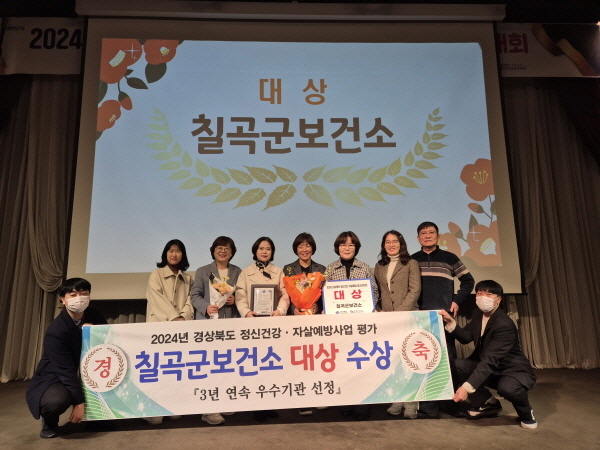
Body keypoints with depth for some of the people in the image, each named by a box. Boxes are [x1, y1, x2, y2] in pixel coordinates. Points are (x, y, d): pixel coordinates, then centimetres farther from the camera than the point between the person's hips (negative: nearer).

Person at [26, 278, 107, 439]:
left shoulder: (94, 316, -6)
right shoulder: (56, 330, -23)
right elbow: (66, 370, -25)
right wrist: (79, 402, -25)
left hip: (87, 374, 6)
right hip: (56, 378, -5)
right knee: (56, 400, -36)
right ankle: (49, 422, 3)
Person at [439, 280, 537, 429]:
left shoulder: (504, 325, -29)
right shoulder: (478, 314, -2)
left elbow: (489, 361, -36)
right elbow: (466, 337, 3)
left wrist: (466, 387, -42)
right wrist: (450, 322, -15)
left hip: (515, 370, -7)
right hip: (492, 369, 7)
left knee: (507, 387, -40)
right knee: (457, 364, -15)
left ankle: (526, 414, -2)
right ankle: (487, 403, 6)